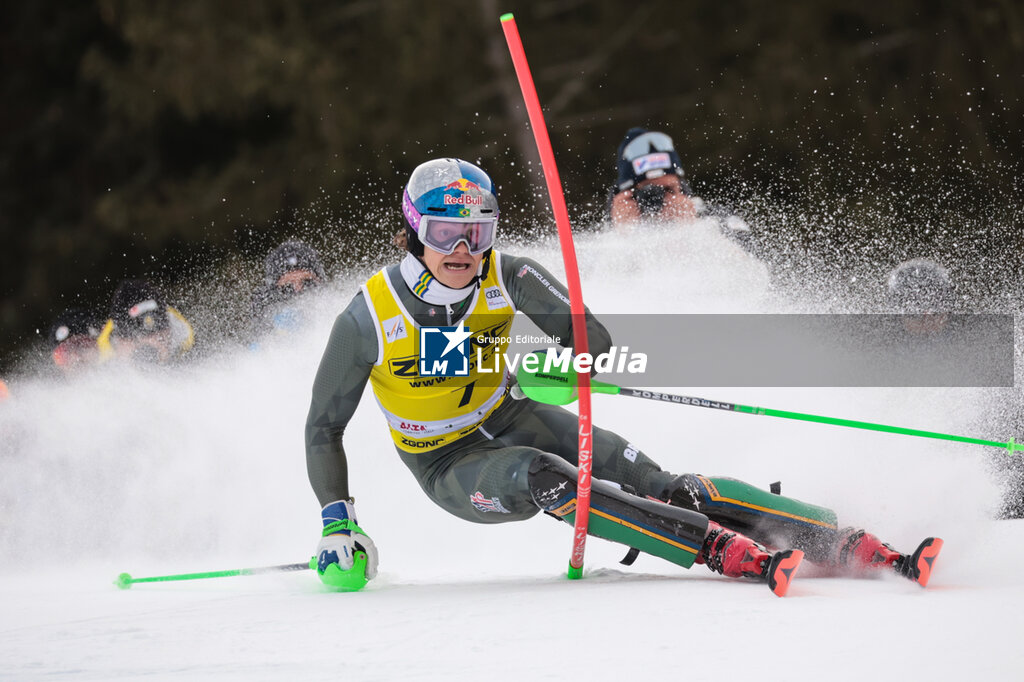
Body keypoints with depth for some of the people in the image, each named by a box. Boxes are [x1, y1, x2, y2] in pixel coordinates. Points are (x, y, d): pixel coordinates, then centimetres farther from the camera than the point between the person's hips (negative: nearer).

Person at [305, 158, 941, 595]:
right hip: (448, 467, -3)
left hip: (509, 420, 3)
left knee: (654, 482, -16)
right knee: (536, 477, -35)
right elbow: (324, 428, -10)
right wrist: (338, 523, -18)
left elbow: (594, 340, -8)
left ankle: (857, 548, -24)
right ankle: (735, 555, -43)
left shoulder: (506, 277, -14)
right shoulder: (370, 317, -20)